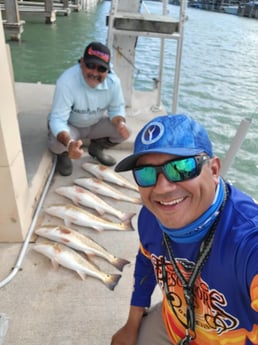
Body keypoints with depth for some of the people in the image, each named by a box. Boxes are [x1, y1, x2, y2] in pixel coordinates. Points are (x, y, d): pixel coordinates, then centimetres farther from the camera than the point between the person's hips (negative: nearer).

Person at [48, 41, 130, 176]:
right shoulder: (66, 81, -35)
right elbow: (58, 119, -35)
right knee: (57, 144, -33)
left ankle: (96, 147, 14)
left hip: (97, 123, 4)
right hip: (69, 125, -3)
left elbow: (117, 108, -8)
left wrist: (120, 123, -33)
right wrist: (69, 143, -55)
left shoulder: (113, 81, -24)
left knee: (123, 131, -16)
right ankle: (63, 155, 7)